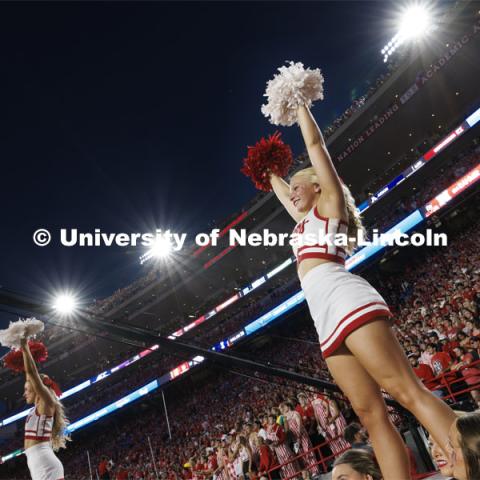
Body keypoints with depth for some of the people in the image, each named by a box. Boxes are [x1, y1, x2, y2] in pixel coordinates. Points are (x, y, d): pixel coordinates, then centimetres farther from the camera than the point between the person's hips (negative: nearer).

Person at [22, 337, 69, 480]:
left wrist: (25, 347, -1)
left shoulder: (47, 403, -1)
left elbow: (32, 373, -8)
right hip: (40, 467, 9)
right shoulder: (37, 408, 21)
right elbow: (31, 376, 30)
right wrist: (24, 350, 31)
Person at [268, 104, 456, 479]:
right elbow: (279, 189, 49)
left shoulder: (330, 203, 13)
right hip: (329, 322, 8)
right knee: (371, 414, -3)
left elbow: (315, 144, 12)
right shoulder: (305, 219, 32)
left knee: (408, 391, -17)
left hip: (348, 303, -8)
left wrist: (300, 104, 21)